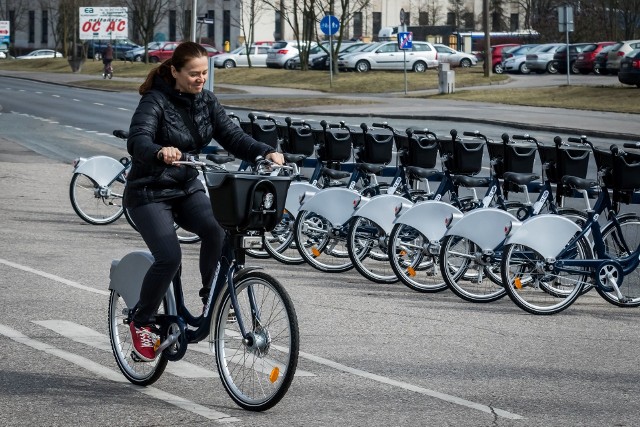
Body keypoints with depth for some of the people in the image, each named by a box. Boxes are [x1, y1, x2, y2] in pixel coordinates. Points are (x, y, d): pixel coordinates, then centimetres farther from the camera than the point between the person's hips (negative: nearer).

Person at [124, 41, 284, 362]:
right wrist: (160, 152, -54)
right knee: (169, 257, -22)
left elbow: (231, 135, -5)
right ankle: (140, 322, 0)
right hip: (150, 193, -5)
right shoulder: (155, 101, -16)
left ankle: (212, 297, -6)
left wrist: (265, 152, -23)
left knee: (215, 230, -26)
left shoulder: (206, 102, 3)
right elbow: (137, 140, -31)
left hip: (187, 188, 5)